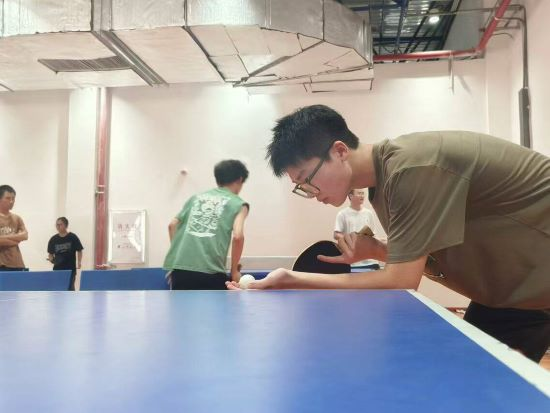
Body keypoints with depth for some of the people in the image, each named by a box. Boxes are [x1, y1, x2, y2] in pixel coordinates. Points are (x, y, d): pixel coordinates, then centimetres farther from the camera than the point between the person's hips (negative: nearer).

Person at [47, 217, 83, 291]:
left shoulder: (73, 237, -4)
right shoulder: (53, 239, 4)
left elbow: (79, 251, 2)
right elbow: (50, 253, 12)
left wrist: (79, 262, -11)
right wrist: (51, 259, -9)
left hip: (70, 268, -3)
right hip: (57, 269, 3)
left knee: (70, 288, 2)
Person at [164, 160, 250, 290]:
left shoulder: (196, 197, 23)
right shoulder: (238, 204, 9)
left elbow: (173, 225, 17)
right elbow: (238, 236, -7)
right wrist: (234, 271, 3)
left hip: (179, 267, 5)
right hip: (210, 271, -5)